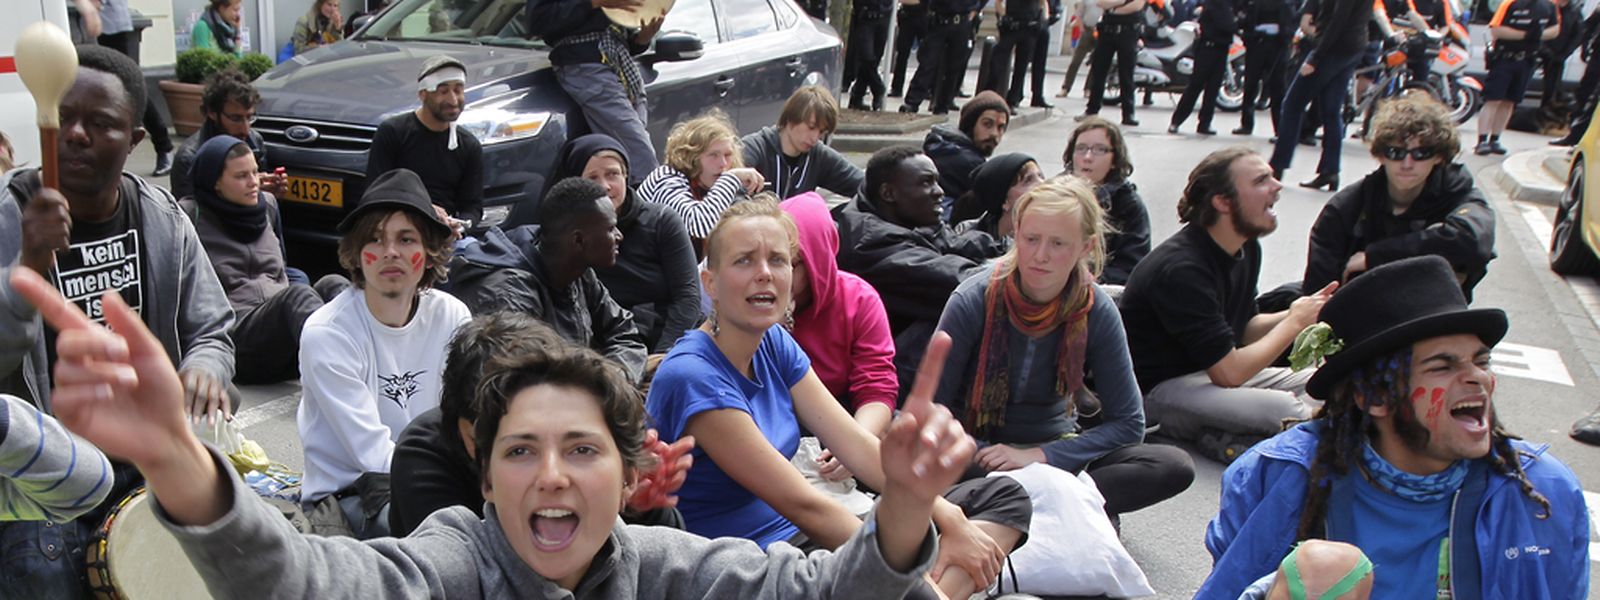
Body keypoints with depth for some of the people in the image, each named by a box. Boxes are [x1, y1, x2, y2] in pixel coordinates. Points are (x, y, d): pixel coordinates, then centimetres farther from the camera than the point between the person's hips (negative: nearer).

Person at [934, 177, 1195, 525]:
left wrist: (1041, 456, -18)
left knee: (1176, 467, -20)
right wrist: (996, 466, -26)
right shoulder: (974, 300, -16)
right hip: (982, 452, -2)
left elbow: (1128, 423, -6)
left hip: (1057, 449, 2)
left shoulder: (1097, 312, -9)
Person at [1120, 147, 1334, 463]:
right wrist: (1295, 322, -13)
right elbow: (1229, 372, -25)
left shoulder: (1247, 247, 4)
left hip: (1213, 371, 10)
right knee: (1286, 411, -30)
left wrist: (1295, 315, -4)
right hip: (1160, 387, -10)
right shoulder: (1181, 269, -25)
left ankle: (1216, 434, -6)